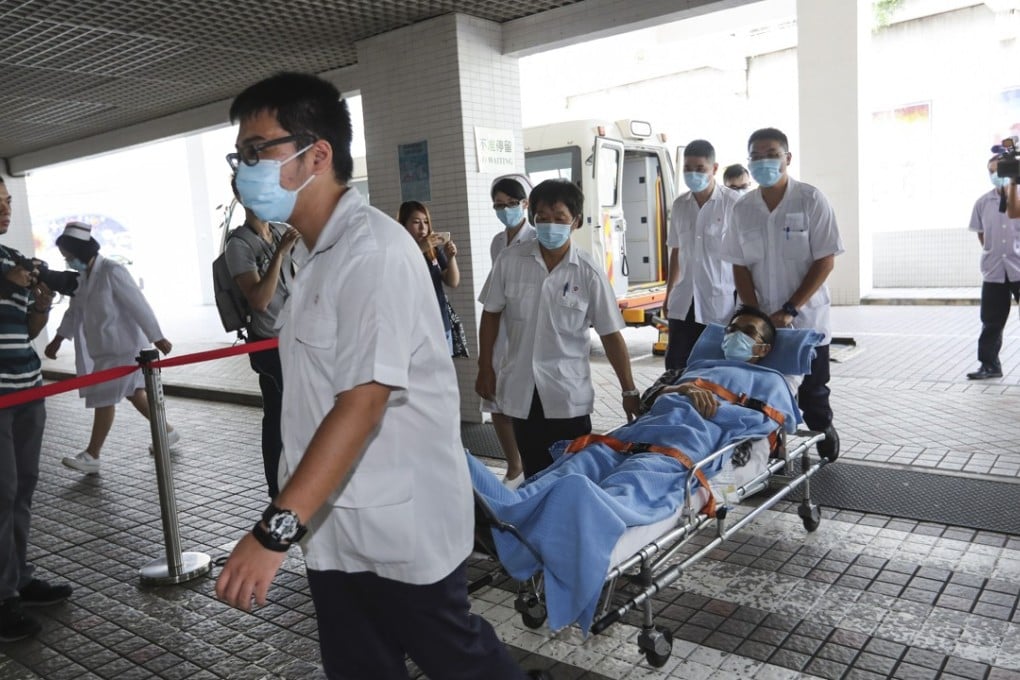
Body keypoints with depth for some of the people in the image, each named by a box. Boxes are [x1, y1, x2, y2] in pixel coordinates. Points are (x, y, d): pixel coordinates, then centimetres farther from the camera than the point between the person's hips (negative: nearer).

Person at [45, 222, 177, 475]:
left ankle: (91, 456, 1)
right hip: (104, 347, 9)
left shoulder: (112, 272, -18)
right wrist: (58, 339, 9)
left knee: (103, 398, -6)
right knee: (133, 391, 15)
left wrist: (157, 338, -18)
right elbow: (75, 310, 17)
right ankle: (167, 431, 28)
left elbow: (139, 305, -18)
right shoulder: (84, 276, 10)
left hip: (123, 346, -9)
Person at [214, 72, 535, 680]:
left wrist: (275, 529, -30)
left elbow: (363, 403, -28)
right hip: (334, 526, 9)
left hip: (401, 528, -9)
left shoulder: (373, 250, -20)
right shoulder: (316, 253, 10)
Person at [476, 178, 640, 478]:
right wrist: (485, 369, 6)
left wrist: (629, 390, -3)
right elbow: (491, 314, 7)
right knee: (536, 477, 13)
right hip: (522, 390, 2)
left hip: (569, 394, -1)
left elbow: (611, 334, -4)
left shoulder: (588, 272, -8)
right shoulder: (509, 261, -4)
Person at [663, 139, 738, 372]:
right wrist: (669, 295, 17)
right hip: (684, 302, 4)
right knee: (675, 367, 5)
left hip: (721, 302, -4)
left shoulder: (732, 202, -5)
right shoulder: (679, 205, 9)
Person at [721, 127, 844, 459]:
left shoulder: (811, 200, -8)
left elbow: (825, 261, -10)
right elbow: (741, 267, 5)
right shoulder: (742, 208, 2)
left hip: (807, 320, -2)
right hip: (761, 323, 3)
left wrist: (790, 310, -16)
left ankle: (824, 440, 33)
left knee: (813, 393, 9)